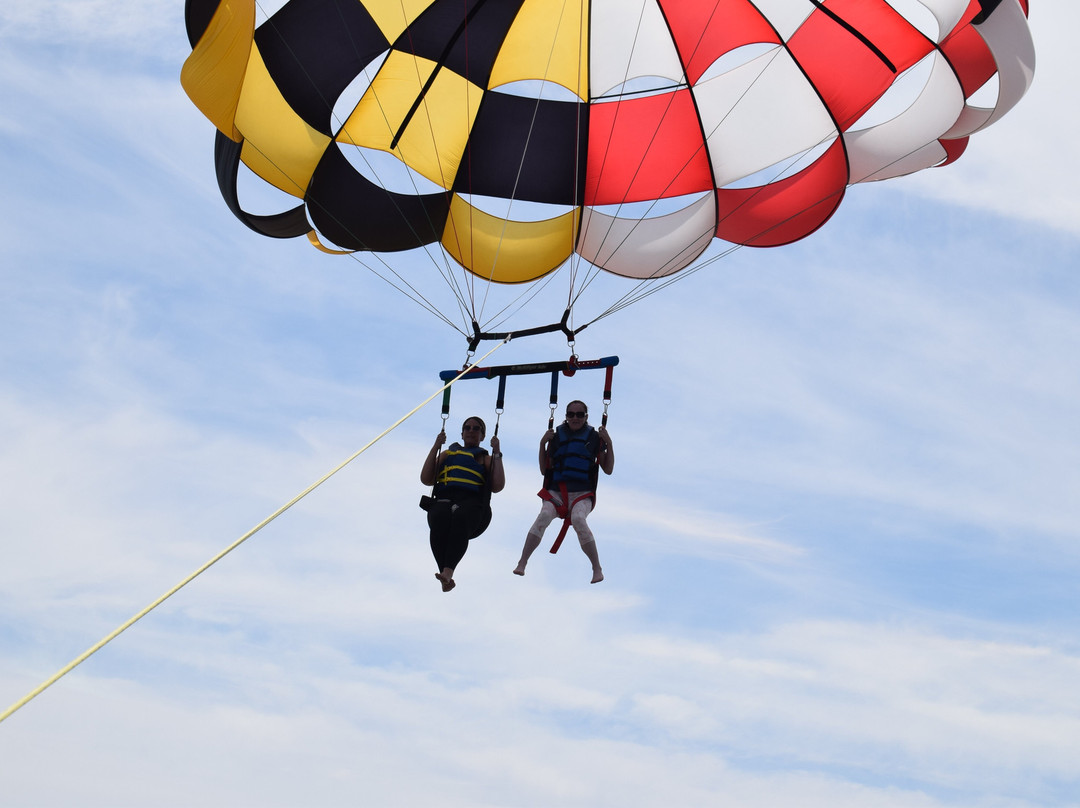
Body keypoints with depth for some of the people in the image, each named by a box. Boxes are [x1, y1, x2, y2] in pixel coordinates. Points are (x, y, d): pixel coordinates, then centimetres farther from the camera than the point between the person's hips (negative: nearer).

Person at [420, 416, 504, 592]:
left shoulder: (486, 459, 30)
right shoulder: (447, 454, 35)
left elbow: (497, 486, 11)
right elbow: (426, 479, 22)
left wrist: (497, 453, 14)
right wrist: (435, 447, 21)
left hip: (473, 503, -1)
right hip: (444, 500, 1)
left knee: (461, 517, -41)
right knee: (441, 519, -39)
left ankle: (448, 571, -57)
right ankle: (446, 575, -49)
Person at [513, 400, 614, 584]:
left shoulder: (594, 437, 9)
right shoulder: (557, 436, 13)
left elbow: (608, 469, 9)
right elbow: (544, 470, 14)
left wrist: (608, 443, -1)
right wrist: (543, 443, 5)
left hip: (582, 494, -1)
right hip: (556, 491, 2)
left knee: (578, 520, -32)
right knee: (544, 515, -29)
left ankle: (597, 569, -21)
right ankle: (522, 563, -28)